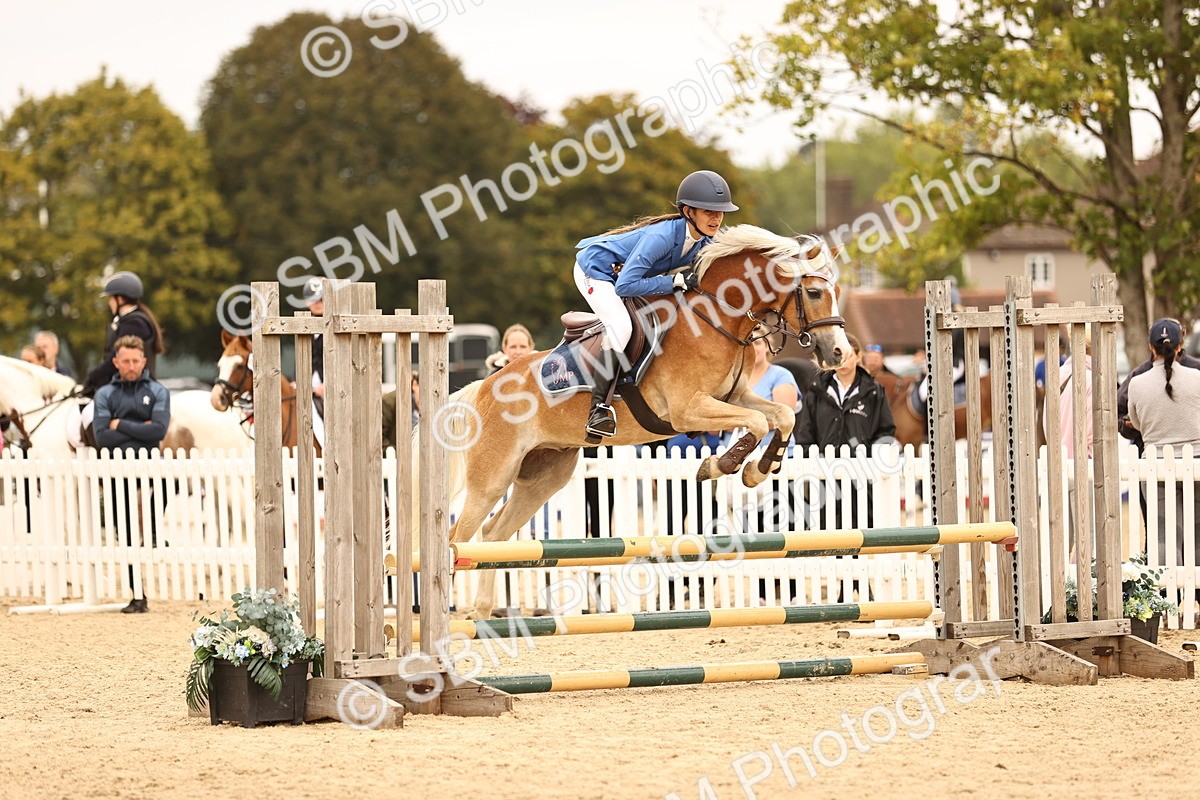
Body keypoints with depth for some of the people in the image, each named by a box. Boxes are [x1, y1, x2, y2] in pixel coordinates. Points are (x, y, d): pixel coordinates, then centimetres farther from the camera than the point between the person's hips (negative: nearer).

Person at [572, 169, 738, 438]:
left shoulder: (705, 242, -13)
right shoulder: (662, 236, -36)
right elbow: (625, 285, -39)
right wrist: (676, 282, -37)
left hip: (625, 273, 9)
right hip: (595, 269, -9)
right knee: (621, 326, -29)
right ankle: (599, 408, -26)